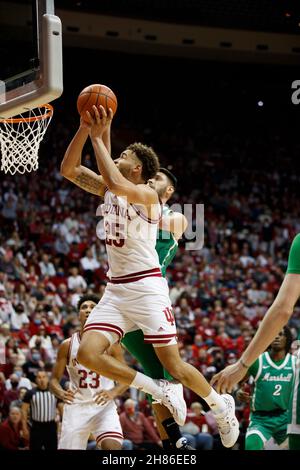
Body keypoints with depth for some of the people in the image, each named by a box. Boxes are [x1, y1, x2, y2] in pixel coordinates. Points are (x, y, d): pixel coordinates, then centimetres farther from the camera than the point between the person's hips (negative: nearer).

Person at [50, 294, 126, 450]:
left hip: (104, 406, -1)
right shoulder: (67, 345, 1)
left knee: (113, 446, -26)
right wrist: (61, 393, -18)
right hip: (76, 406, 2)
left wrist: (113, 393, -20)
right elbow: (54, 380, 5)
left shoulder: (110, 344, -2)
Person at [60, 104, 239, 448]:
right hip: (115, 289, 7)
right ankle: (160, 391, 1)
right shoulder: (107, 190, 13)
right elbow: (68, 169, 6)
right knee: (87, 353, -14)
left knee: (173, 364, -4)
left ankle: (222, 407, 23)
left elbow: (115, 182, -31)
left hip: (146, 287, -7)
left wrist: (98, 137, -22)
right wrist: (85, 129, -6)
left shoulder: (147, 194, -10)